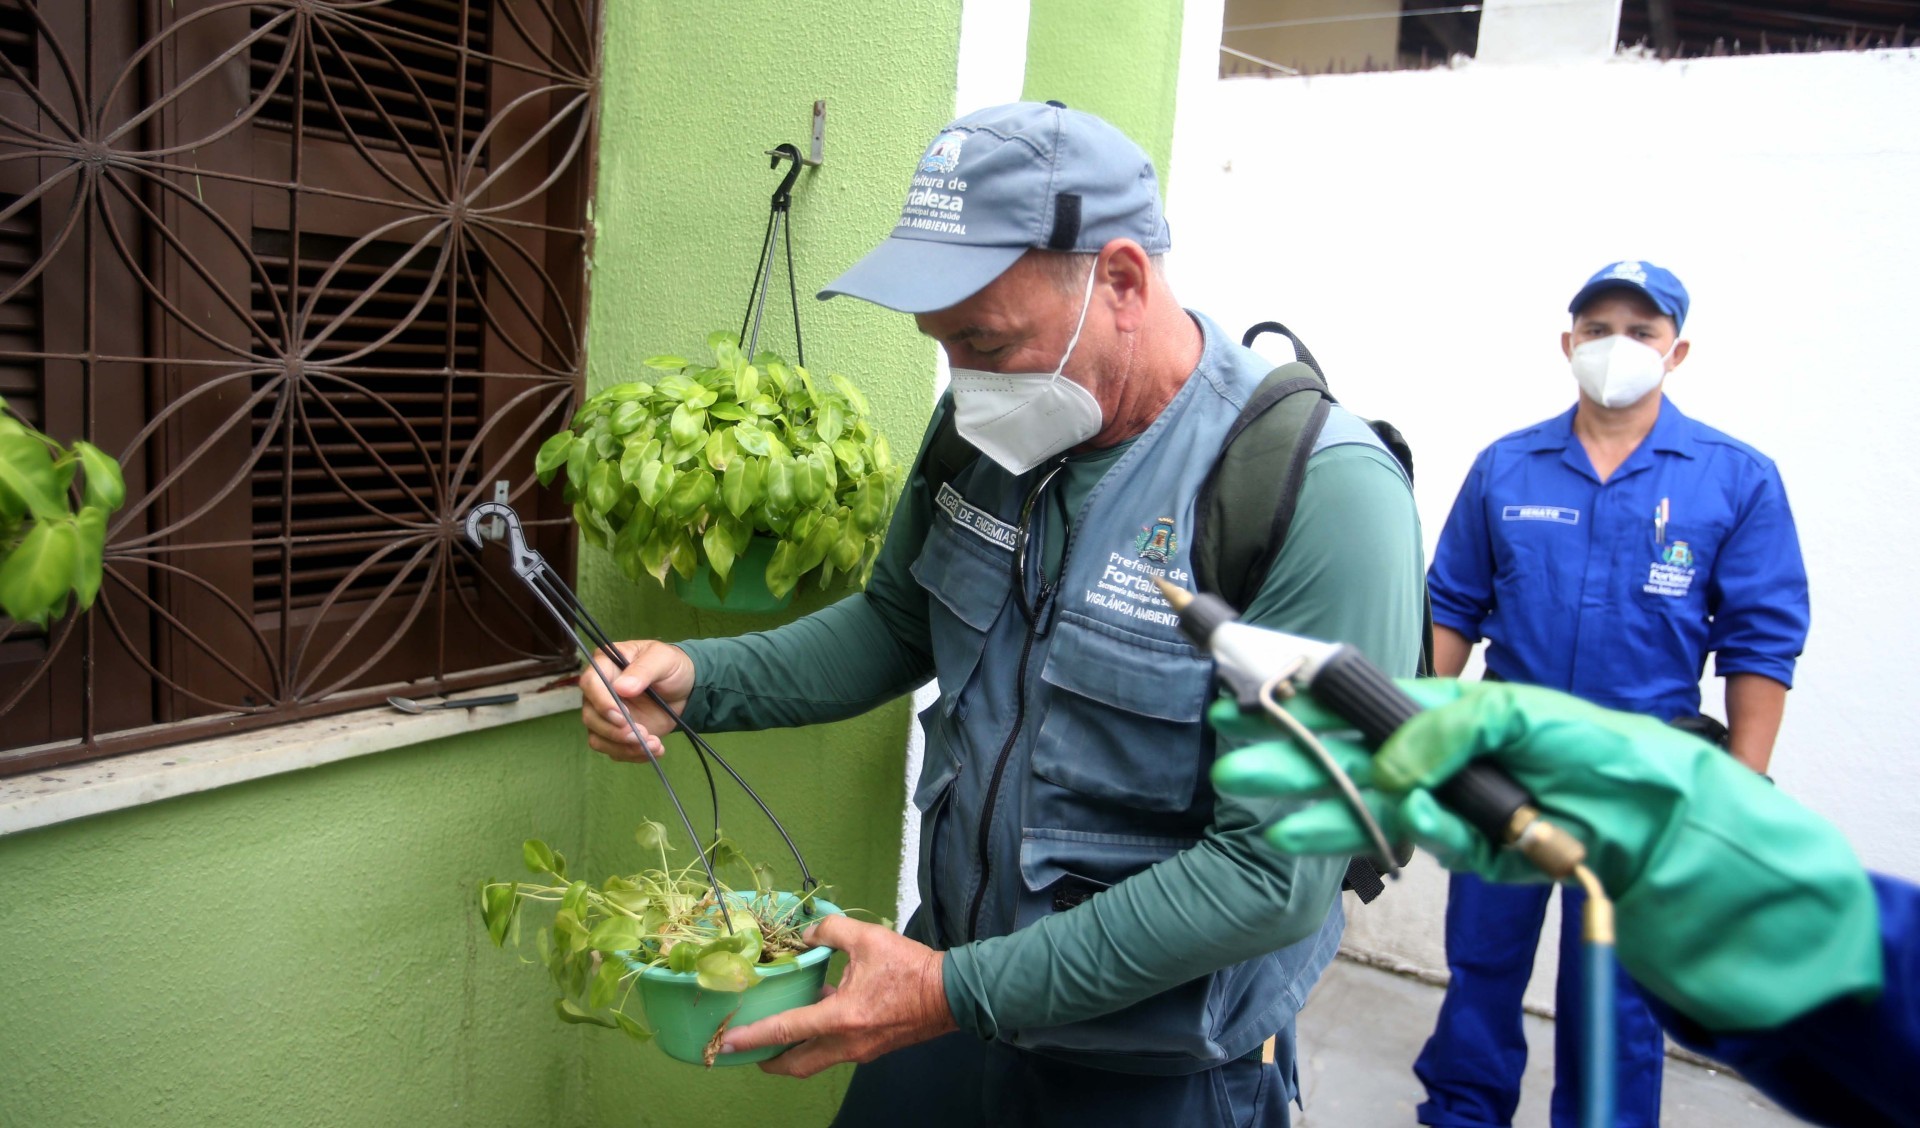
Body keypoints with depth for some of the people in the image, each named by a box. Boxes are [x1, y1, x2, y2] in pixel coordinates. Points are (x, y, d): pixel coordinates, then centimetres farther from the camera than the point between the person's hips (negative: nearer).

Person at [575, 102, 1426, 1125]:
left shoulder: (1324, 499, -26)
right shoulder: (988, 426, -5)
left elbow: (1276, 872, -25)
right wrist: (696, 680, -9)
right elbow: (898, 626, 7)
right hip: (955, 974, 5)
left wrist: (963, 995, -25)